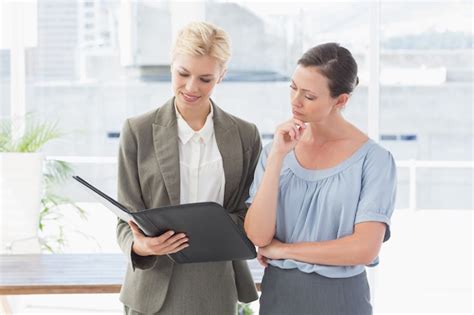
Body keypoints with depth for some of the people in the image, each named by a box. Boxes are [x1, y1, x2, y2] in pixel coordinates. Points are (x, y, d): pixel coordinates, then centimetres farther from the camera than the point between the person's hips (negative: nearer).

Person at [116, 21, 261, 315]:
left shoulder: (245, 135, 2)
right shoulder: (137, 131, -3)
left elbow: (248, 215, 5)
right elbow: (127, 218, -1)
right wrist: (139, 245, -23)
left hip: (217, 290, 1)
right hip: (154, 290, -1)